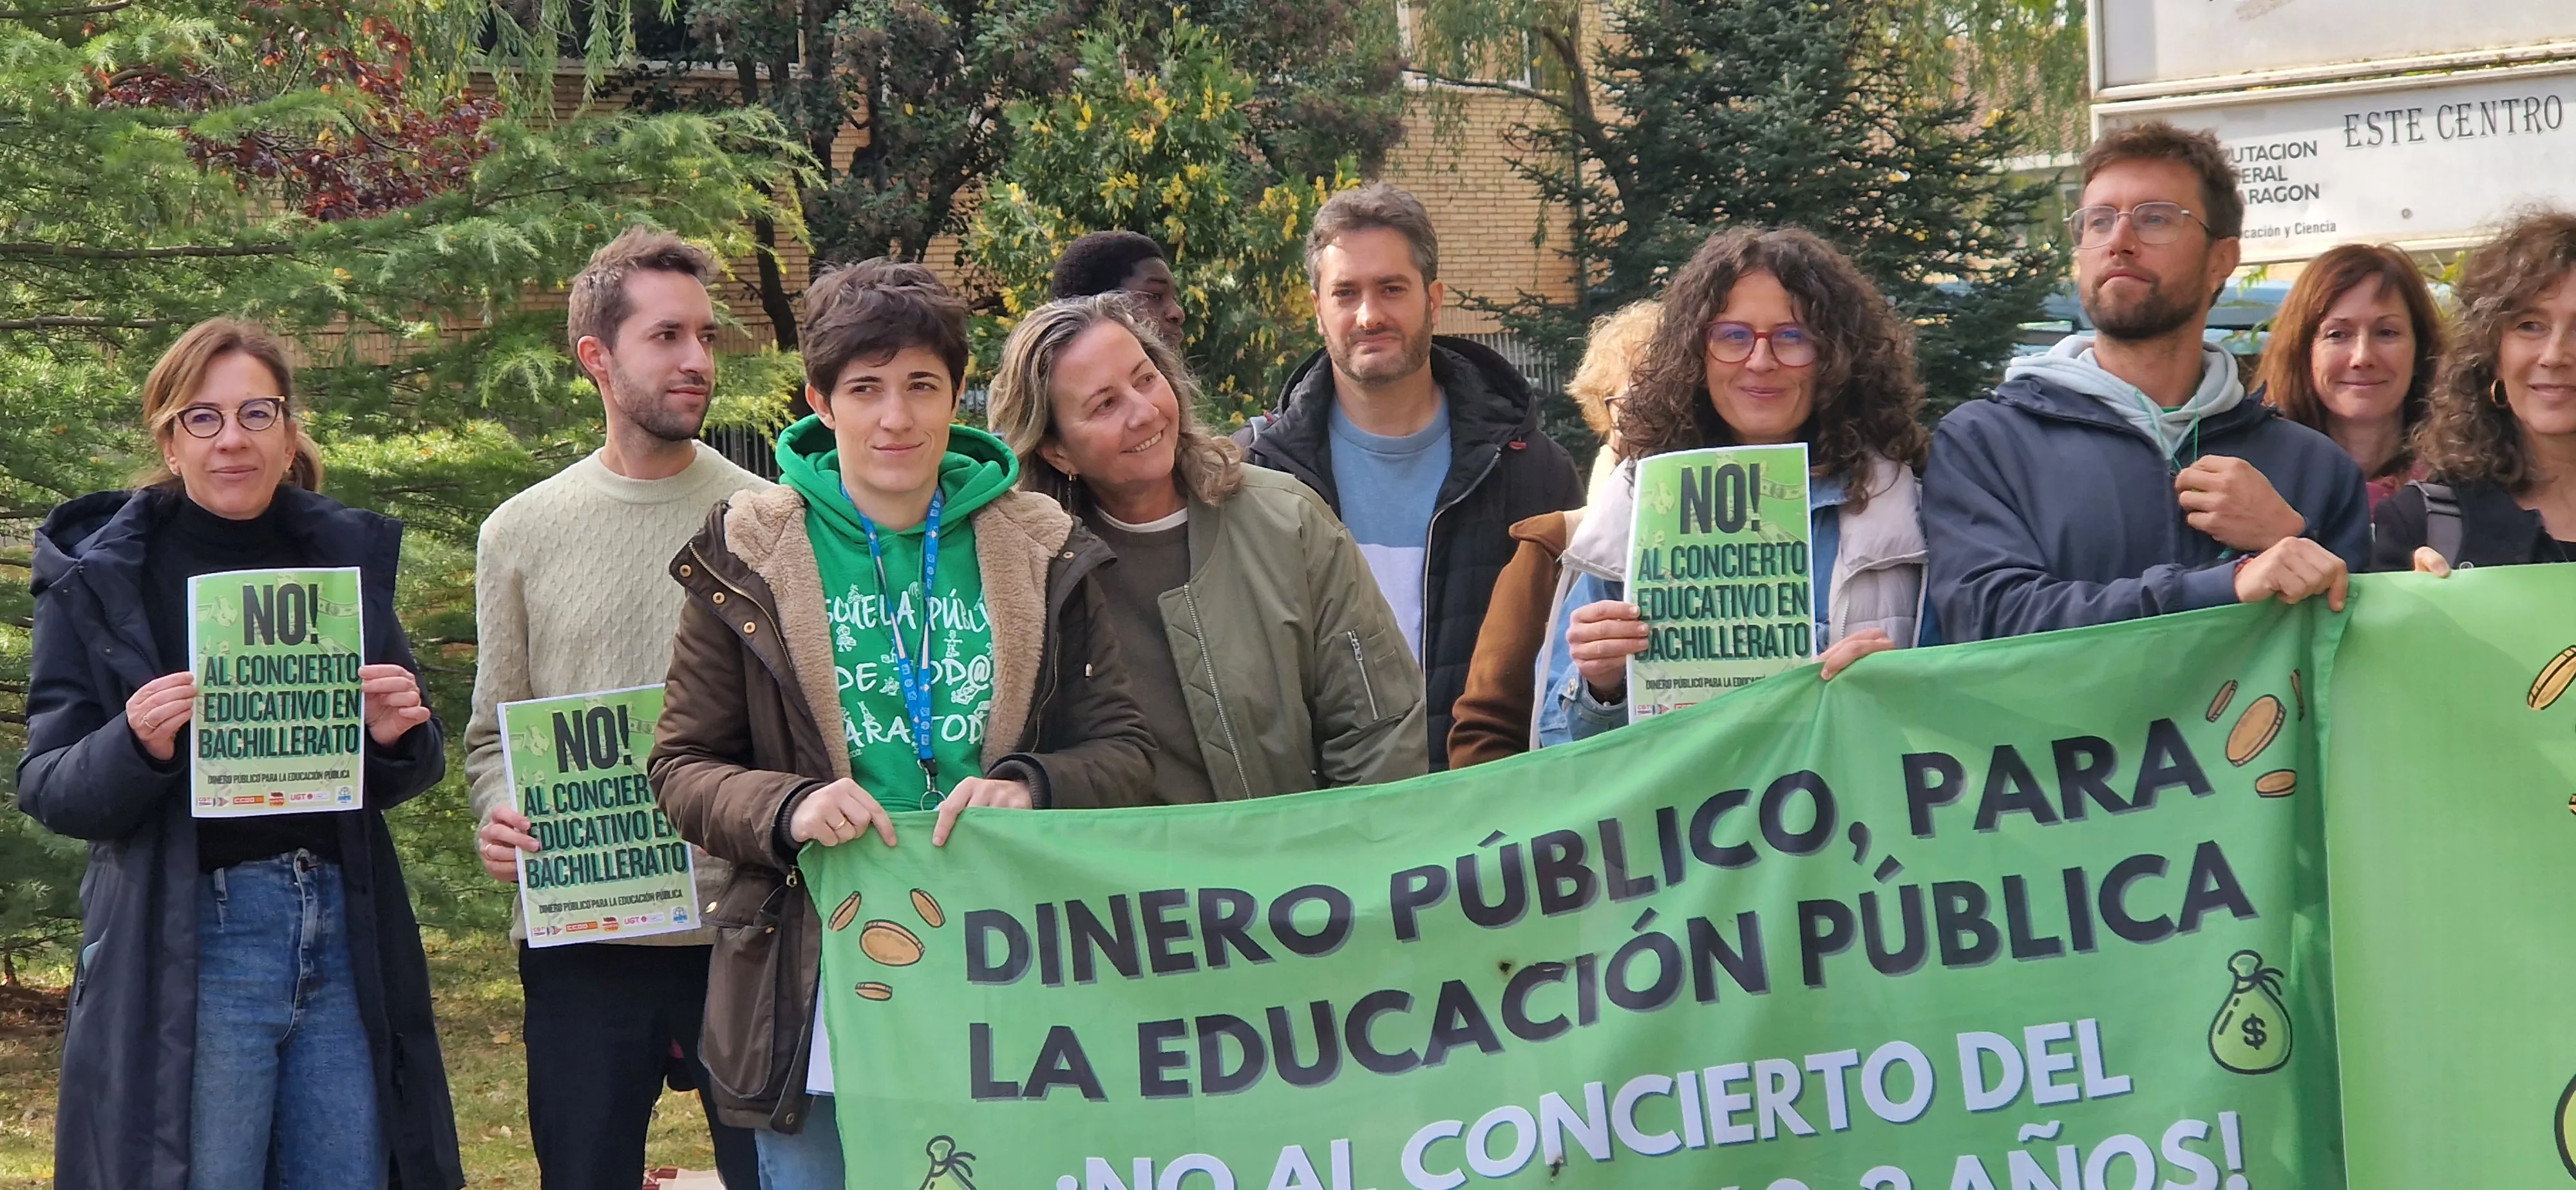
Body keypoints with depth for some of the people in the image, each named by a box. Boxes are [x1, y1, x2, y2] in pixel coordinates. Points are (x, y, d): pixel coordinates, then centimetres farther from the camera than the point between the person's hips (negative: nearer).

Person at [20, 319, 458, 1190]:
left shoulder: (350, 556, 7)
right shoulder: (97, 578, -2)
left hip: (344, 935, 3)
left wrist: (398, 740, -9)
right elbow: (46, 790, -1)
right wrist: (137, 749, -21)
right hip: (186, 950, -3)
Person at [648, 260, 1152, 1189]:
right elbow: (681, 769, 4)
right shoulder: (749, 564, 2)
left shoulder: (1042, 556, 6)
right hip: (820, 1009, -1)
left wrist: (1032, 787, -14)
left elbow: (1125, 755, 7)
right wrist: (788, 808, -16)